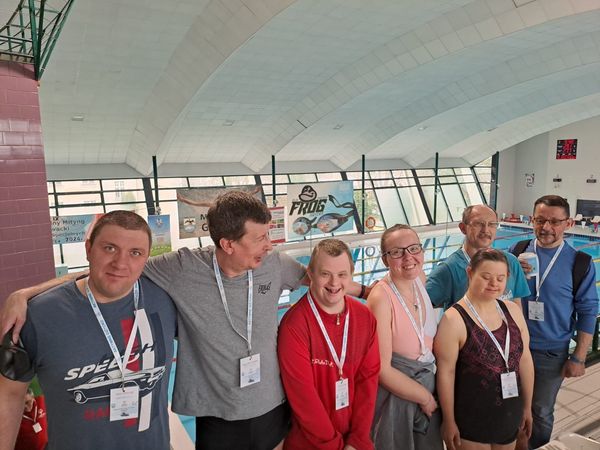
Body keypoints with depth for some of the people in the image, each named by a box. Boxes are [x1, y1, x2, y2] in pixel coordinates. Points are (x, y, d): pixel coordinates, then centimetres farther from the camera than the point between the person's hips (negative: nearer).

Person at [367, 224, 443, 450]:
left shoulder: (420, 278, -5)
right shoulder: (381, 298, -25)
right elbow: (381, 369, -21)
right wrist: (425, 397, -10)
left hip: (427, 384, 6)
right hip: (395, 393, -6)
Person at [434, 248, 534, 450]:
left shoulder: (512, 310, -2)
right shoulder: (454, 319, -20)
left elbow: (524, 359, 6)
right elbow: (446, 373, -16)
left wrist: (527, 406, 11)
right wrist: (449, 421, -11)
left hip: (510, 415, 5)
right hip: (471, 419, -5)